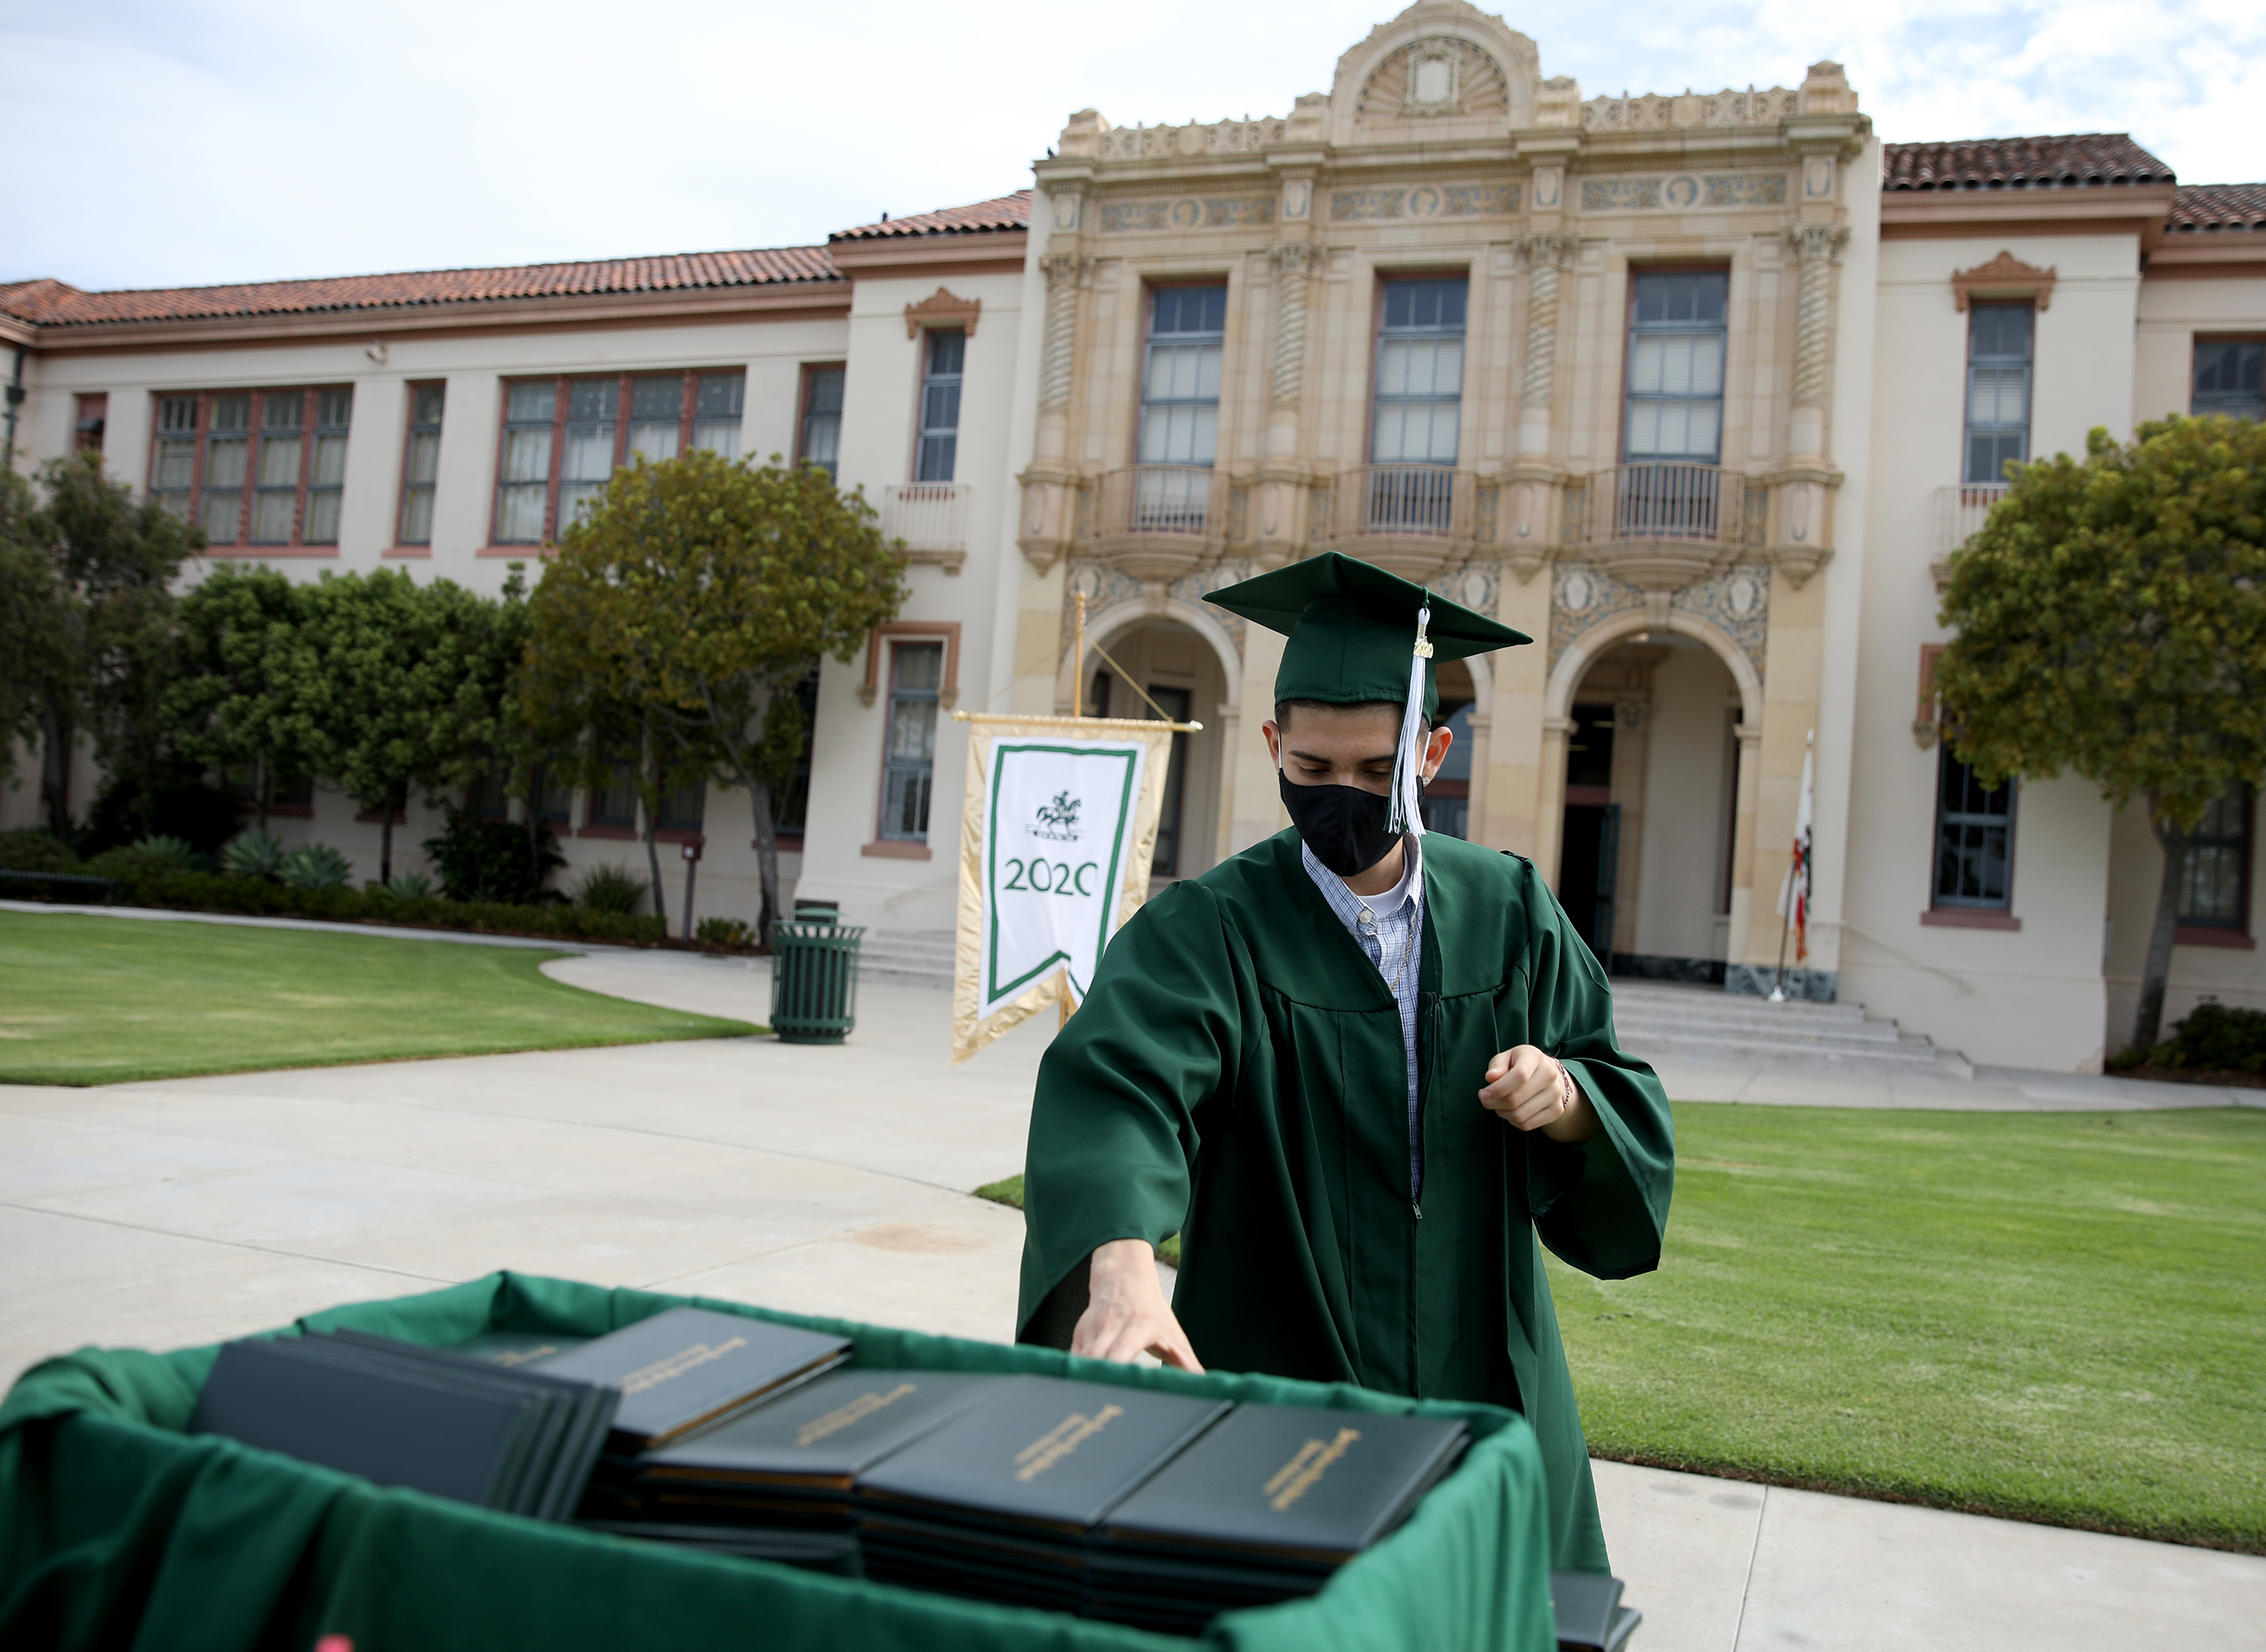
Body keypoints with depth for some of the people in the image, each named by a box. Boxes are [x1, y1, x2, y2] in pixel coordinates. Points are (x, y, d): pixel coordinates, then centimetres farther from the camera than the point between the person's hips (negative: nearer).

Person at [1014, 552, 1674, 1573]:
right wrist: (1121, 1266, -50)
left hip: (1483, 1392, 3)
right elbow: (1113, 1081, -31)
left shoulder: (1509, 912, 0)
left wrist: (1566, 1097, -19)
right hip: (1275, 1395, -3)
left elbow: (1632, 1107, 5)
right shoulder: (1206, 931, -13)